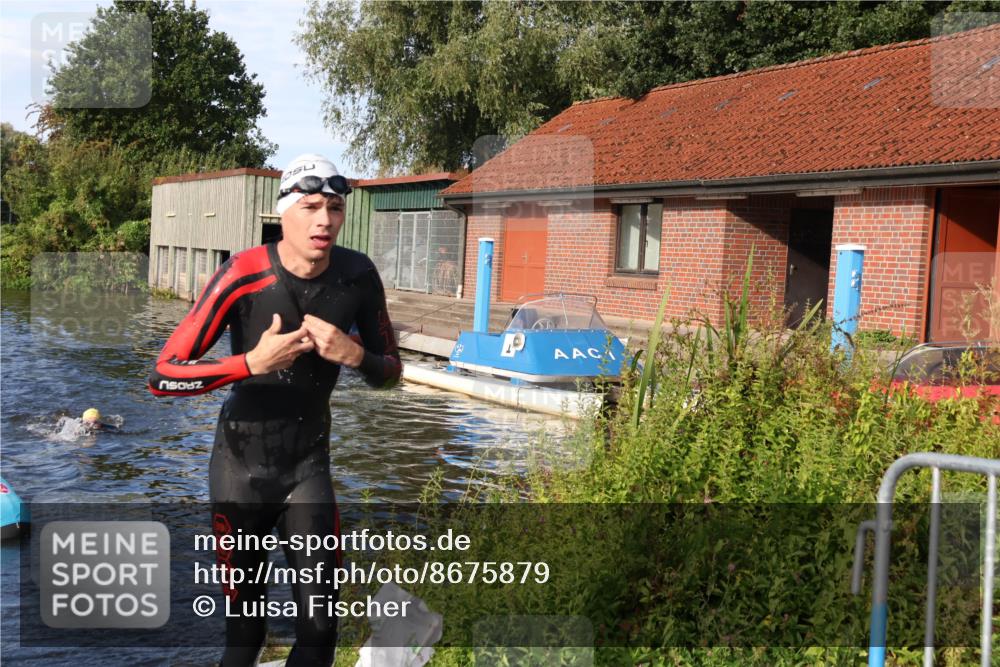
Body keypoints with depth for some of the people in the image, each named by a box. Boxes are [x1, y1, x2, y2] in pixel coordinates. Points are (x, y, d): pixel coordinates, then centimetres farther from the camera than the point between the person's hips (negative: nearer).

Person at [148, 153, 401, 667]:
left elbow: (391, 373, 3)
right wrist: (253, 362, -30)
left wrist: (354, 354, -18)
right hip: (243, 462, -2)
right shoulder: (243, 276, -18)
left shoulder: (357, 276, -8)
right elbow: (163, 376, -18)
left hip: (310, 462, 2)